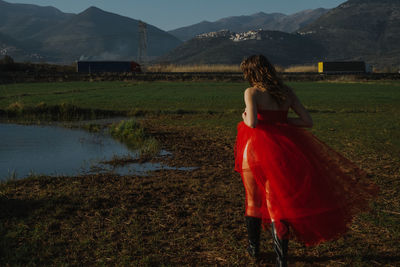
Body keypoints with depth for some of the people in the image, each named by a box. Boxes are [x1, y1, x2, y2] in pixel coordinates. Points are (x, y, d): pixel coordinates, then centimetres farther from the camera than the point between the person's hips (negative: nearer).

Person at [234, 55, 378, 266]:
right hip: (281, 151, 3)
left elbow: (252, 123, -22)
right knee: (276, 203, 8)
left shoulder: (252, 92, -9)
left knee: (253, 201, 18)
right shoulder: (287, 92, 5)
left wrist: (245, 117, -1)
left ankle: (254, 248, 32)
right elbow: (307, 121, 4)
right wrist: (280, 120, 10)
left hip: (256, 150, -3)